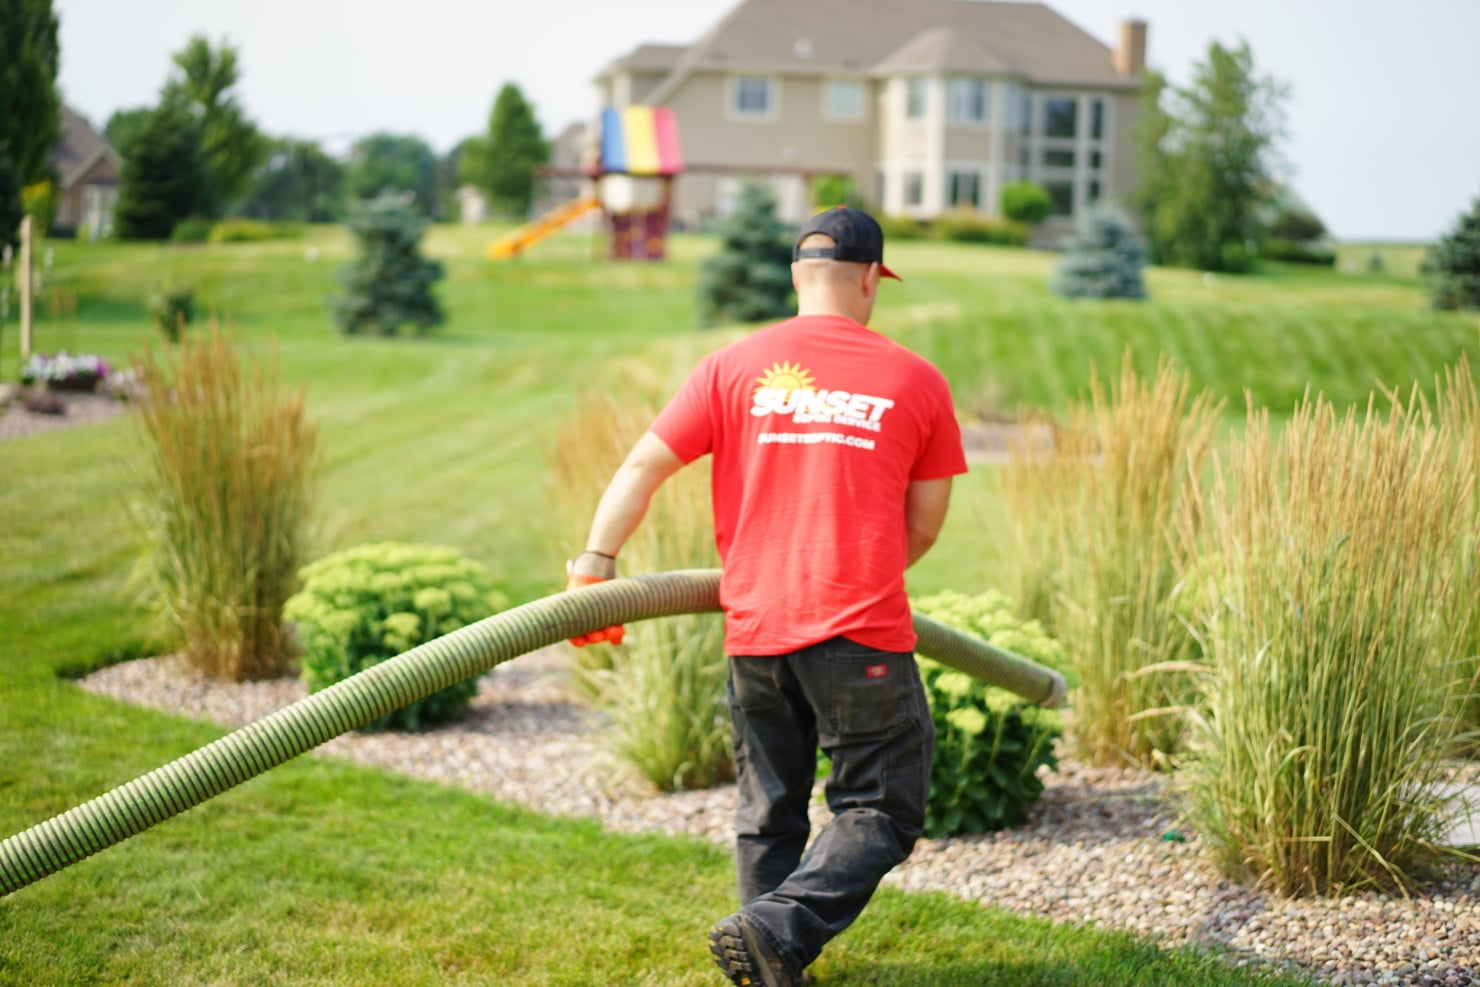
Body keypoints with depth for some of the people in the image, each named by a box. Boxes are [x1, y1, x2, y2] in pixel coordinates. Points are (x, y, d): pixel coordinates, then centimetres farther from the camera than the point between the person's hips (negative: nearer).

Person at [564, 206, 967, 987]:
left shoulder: (734, 368, 4)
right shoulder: (915, 381, 2)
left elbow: (640, 469, 0)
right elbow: (925, 523, 8)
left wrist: (594, 566, 3)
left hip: (755, 630, 3)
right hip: (862, 633, -3)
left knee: (768, 814, 17)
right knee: (879, 811, 5)